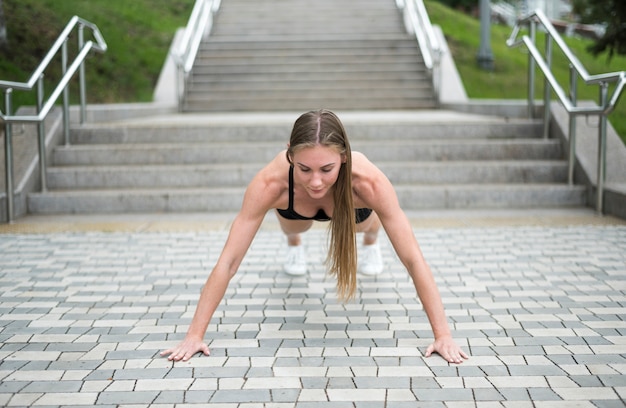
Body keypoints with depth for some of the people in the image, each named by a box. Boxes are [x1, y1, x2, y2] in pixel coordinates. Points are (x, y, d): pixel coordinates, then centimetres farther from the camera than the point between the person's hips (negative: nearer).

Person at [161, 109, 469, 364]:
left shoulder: (369, 182, -48)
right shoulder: (270, 183, -48)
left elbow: (413, 261, -42)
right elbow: (227, 263, -42)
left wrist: (443, 335, -45)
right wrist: (195, 335, -43)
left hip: (354, 207, 1)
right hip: (293, 206, 0)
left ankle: (370, 244, 69)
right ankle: (293, 246, 67)